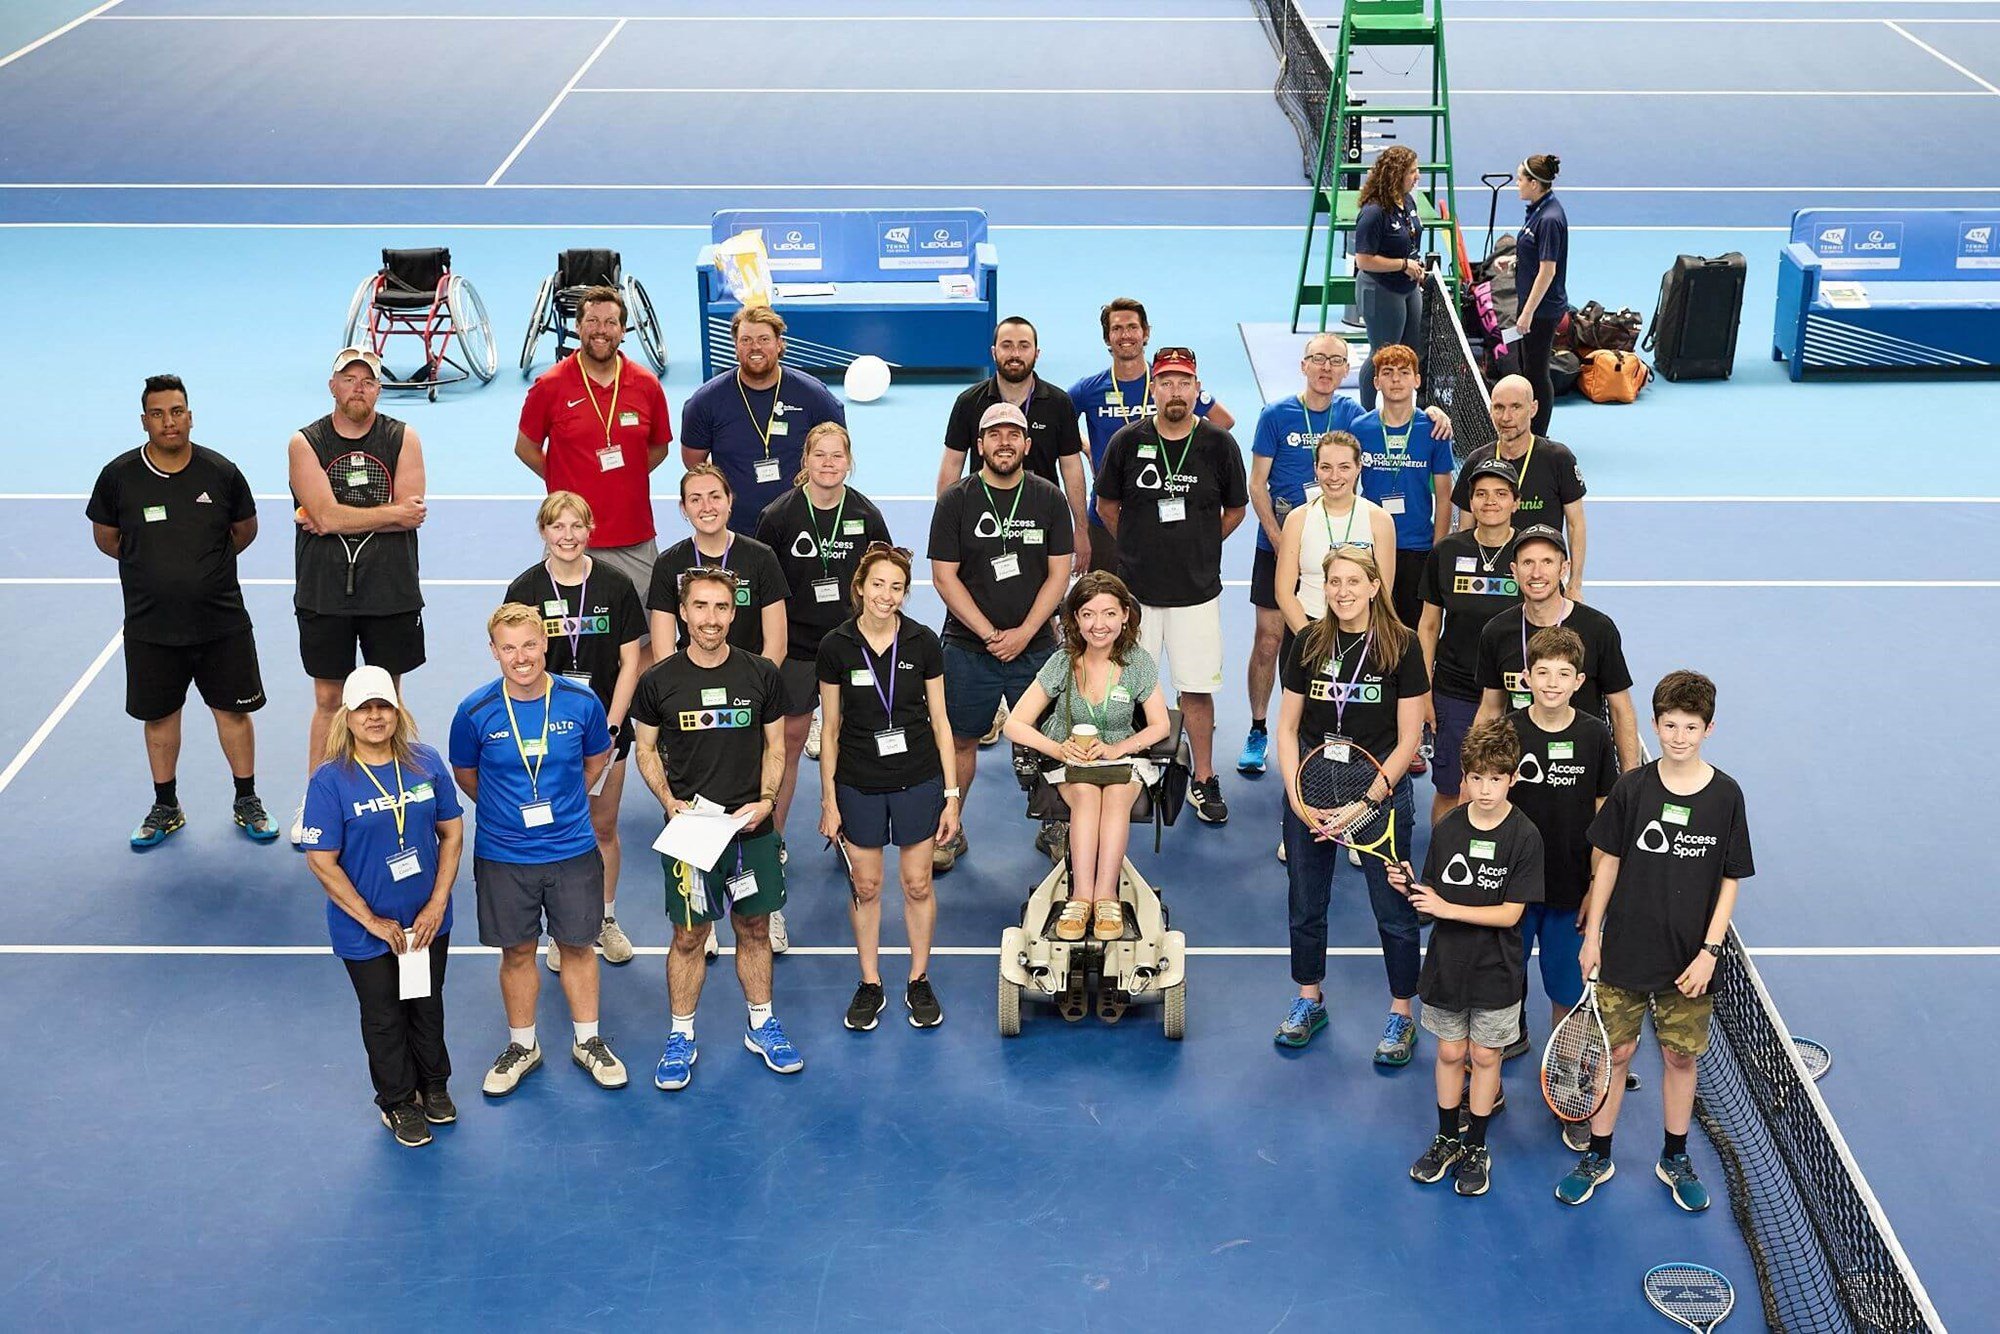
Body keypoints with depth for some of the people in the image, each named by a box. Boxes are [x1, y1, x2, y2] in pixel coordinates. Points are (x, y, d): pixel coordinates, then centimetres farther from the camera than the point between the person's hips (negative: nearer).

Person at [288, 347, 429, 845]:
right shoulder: (305, 443, -1)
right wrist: (391, 512, -10)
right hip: (324, 594, -1)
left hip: (392, 593, 1)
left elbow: (412, 515, -11)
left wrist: (340, 521, -14)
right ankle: (315, 803, 16)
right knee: (329, 700, 7)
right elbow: (326, 514, -14)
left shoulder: (402, 439, 1)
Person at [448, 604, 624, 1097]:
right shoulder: (476, 712, -13)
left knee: (578, 946, 13)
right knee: (517, 952, 12)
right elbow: (465, 774, 5)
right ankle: (522, 1047, 30)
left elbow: (598, 757, 10)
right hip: (503, 857, 0)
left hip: (573, 851, 1)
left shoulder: (581, 701, -11)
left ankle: (588, 1042, 30)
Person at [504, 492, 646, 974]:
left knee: (604, 827, 12)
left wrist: (611, 725, -9)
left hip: (606, 727, 1)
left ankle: (606, 920, 30)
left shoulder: (615, 584, -4)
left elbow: (629, 662, -2)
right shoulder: (525, 590, -5)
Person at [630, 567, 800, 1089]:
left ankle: (761, 1026, 30)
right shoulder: (658, 682, -5)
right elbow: (647, 751, 5)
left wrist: (766, 800, -8)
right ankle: (681, 1037, 21)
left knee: (754, 930, 13)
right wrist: (670, 802, -10)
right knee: (689, 936, 7)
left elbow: (775, 746, 6)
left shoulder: (761, 675, -2)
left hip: (752, 830, 1)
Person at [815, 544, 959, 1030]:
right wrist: (828, 800, 0)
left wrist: (951, 794, -3)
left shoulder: (923, 642, -6)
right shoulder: (836, 646, -6)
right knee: (865, 886, 9)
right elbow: (830, 729, 1)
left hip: (918, 780, 0)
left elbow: (940, 721, 0)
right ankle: (869, 984, 25)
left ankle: (919, 981, 24)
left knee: (917, 884, 7)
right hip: (858, 784, 0)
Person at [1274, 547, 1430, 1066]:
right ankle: (1309, 1000, 33)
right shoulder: (1308, 644, -1)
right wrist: (1297, 797, -9)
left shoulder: (1401, 645, -9)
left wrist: (1368, 800, -15)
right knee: (1306, 904, 14)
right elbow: (1287, 727, 3)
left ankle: (1401, 1016, 20)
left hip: (1381, 793, -3)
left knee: (1393, 911, 4)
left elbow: (1408, 739, -8)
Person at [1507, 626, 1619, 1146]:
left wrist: (1598, 888, -1)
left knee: (1568, 992, 7)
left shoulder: (1595, 737, -6)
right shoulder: (1506, 731, -7)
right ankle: (1513, 1032, 39)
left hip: (1571, 888, 0)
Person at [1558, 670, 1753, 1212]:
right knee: (1615, 1052, 7)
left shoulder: (1726, 796, -7)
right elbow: (1608, 863, 1)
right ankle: (1597, 1157, 22)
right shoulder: (1632, 789, -7)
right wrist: (1592, 936, 0)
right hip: (1625, 950, 0)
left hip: (1689, 959, 0)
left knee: (1681, 1056, 12)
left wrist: (1708, 952, -8)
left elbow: (1730, 881, -2)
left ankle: (1674, 1158, 30)